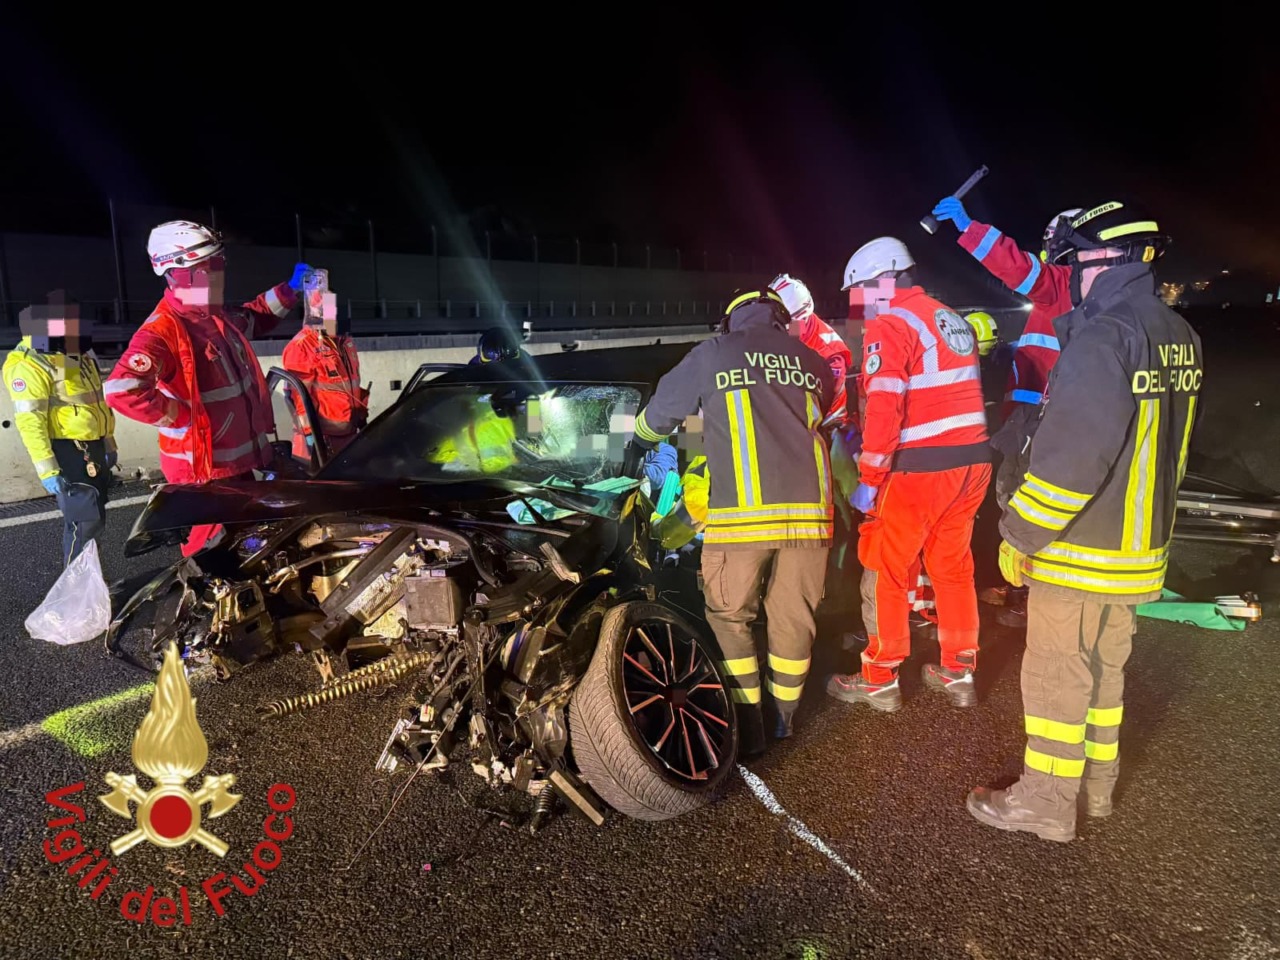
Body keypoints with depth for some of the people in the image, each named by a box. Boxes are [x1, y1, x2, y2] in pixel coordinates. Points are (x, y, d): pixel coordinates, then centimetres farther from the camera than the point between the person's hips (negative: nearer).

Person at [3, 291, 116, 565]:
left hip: (94, 449, 9)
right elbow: (30, 421, -22)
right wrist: (47, 469, -24)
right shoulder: (29, 366, -17)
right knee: (83, 522, -8)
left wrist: (108, 443, 24)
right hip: (68, 454, -9)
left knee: (94, 519, 17)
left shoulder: (78, 355, 12)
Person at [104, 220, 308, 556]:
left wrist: (289, 289, 19)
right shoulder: (163, 330, -20)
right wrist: (181, 417, -25)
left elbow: (256, 317, 32)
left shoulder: (220, 317, 8)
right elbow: (121, 390, -34)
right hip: (203, 468, -9)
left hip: (240, 461, 9)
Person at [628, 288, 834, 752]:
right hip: (809, 510, 4)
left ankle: (748, 725, 14)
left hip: (741, 513, -3)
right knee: (793, 617, 15)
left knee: (730, 617, 11)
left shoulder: (711, 355, 9)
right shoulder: (811, 362, 17)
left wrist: (639, 444, 40)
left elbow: (659, 413, 19)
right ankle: (786, 716, 28)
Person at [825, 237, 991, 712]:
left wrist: (868, 478, -14)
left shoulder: (889, 325, -9)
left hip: (921, 468, -8)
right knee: (953, 565, 17)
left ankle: (879, 680, 14)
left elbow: (884, 409, -18)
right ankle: (959, 672, 27)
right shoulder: (951, 318, 17)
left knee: (886, 571, 4)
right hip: (973, 460, 8)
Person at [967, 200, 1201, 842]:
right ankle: (1096, 783, 35)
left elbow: (1072, 452, -25)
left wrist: (1020, 532, -17)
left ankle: (1045, 803, 17)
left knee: (1056, 677, 4)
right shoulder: (1179, 337, 8)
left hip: (1078, 550, -9)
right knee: (1105, 668, 21)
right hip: (1141, 547, 9)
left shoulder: (1104, 337, -21)